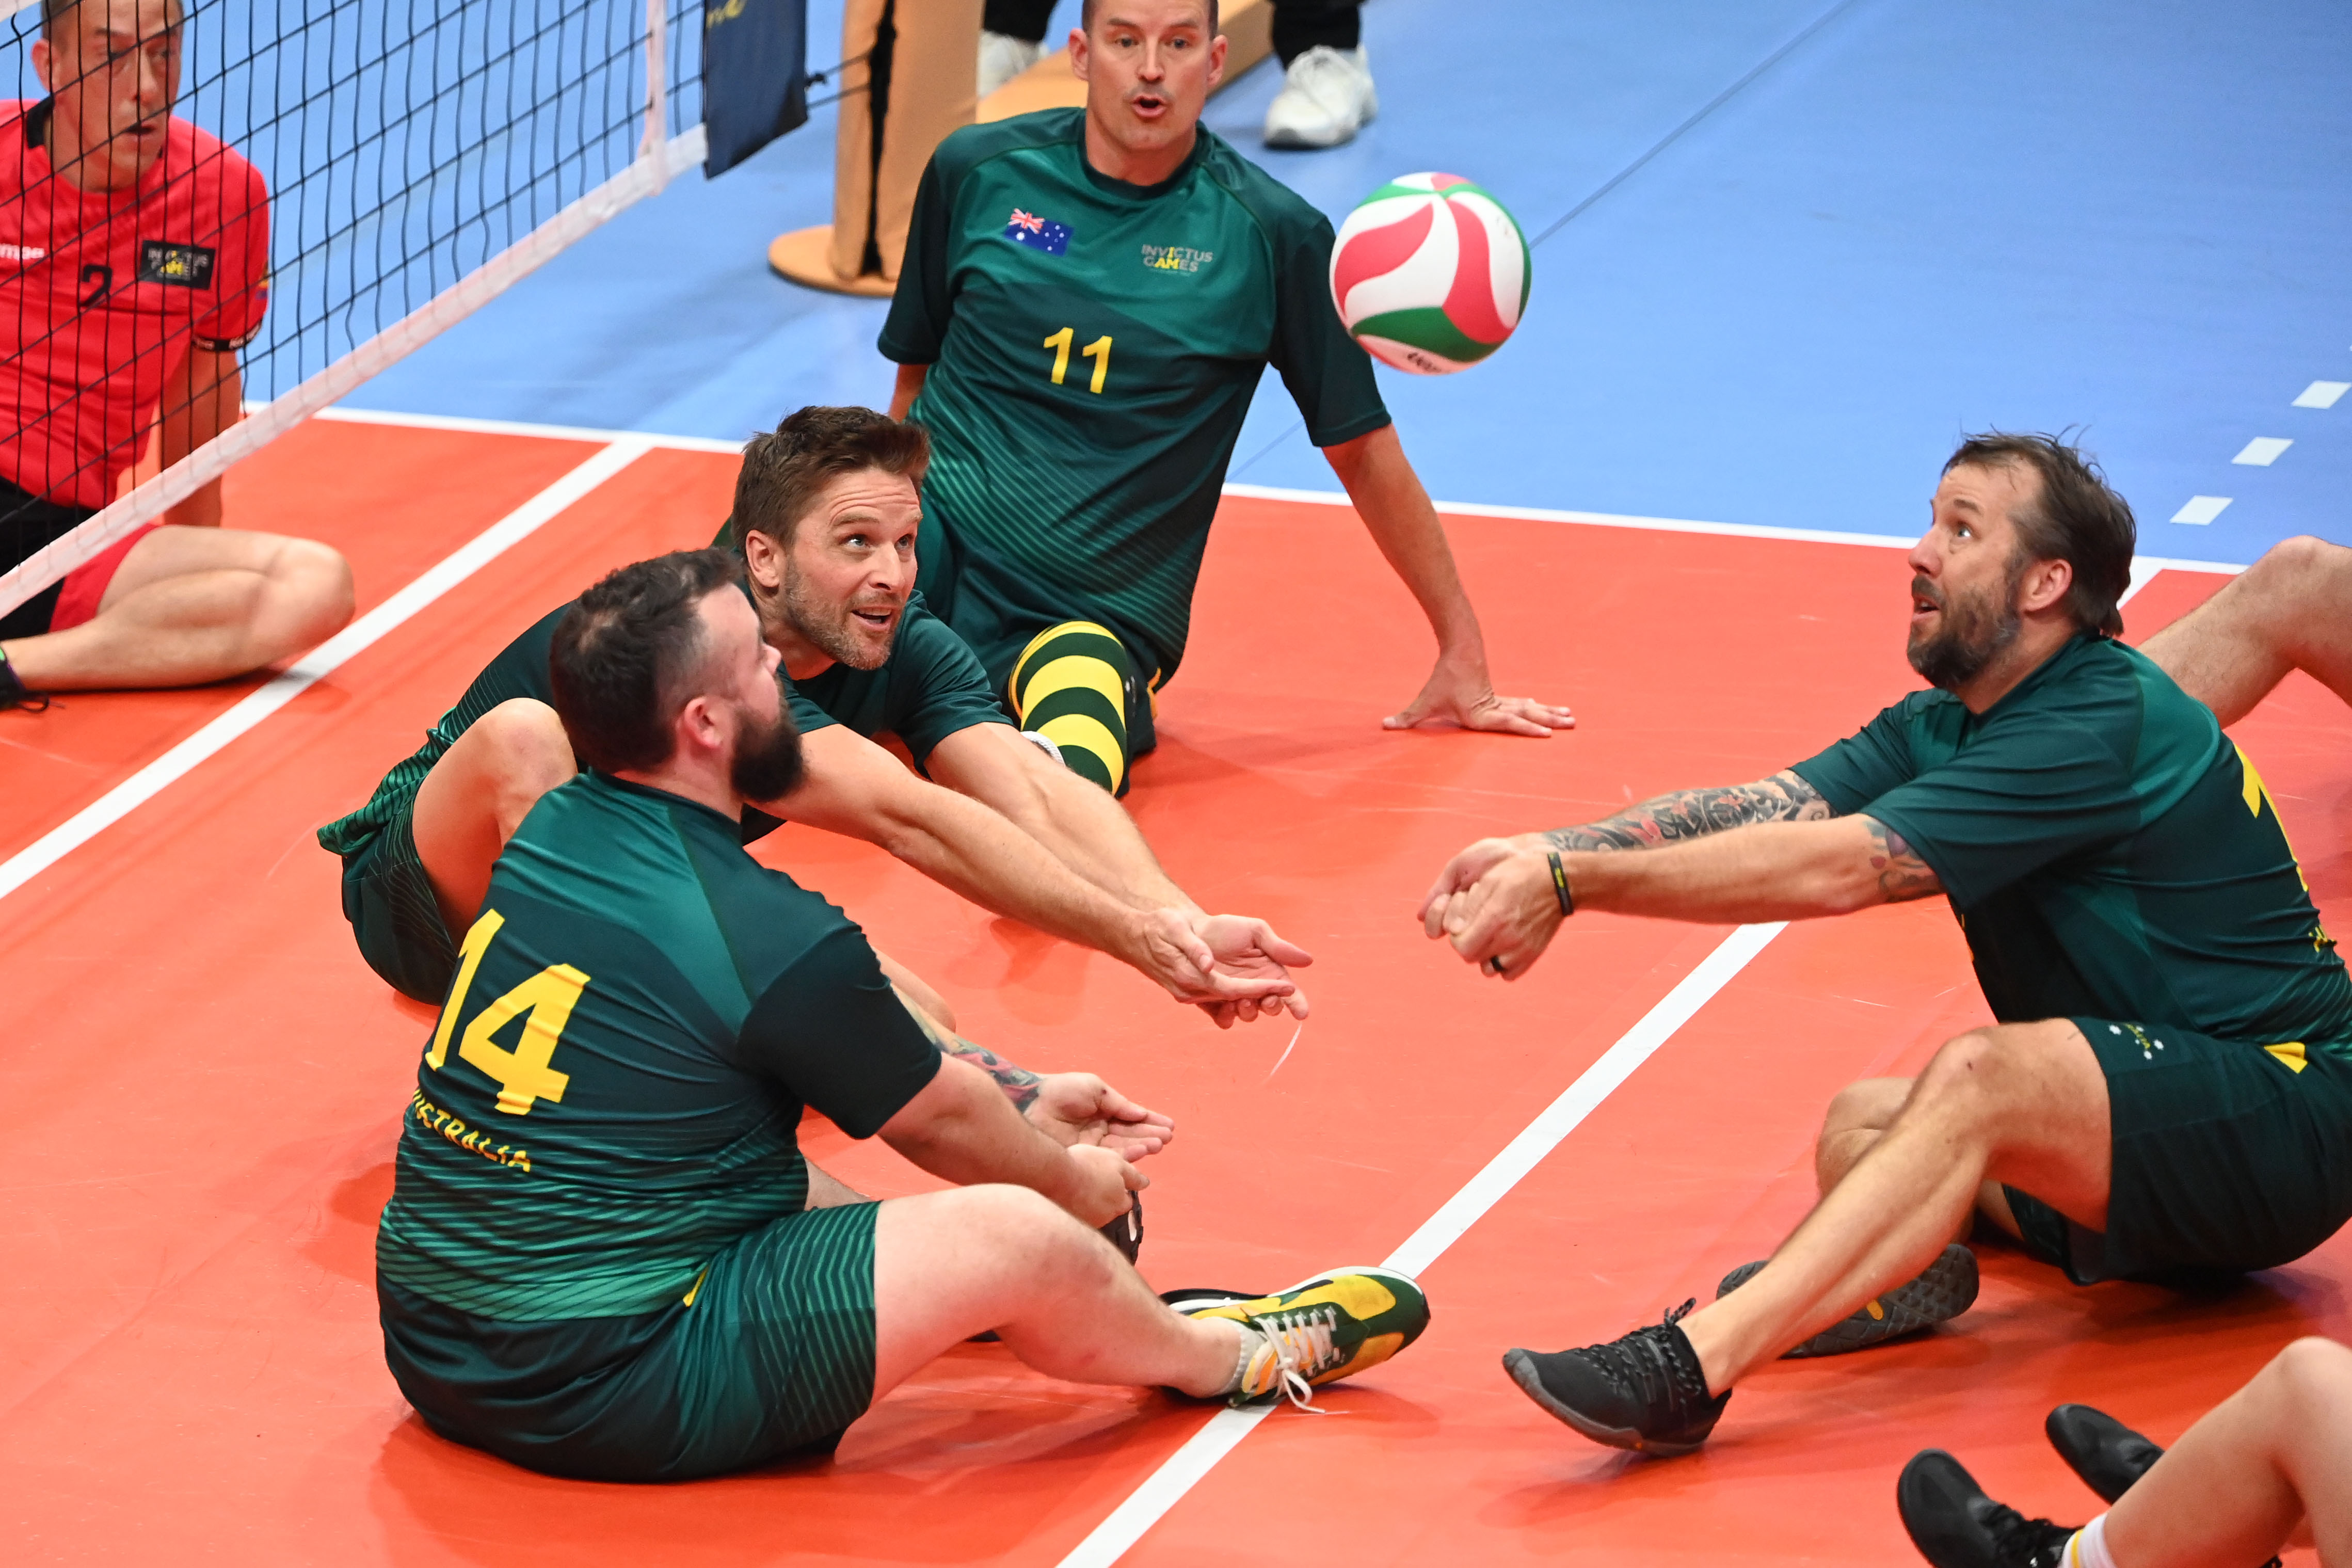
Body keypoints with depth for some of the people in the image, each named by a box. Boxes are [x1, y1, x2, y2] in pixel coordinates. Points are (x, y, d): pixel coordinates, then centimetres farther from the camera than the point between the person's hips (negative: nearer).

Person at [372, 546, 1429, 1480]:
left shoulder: (553, 835, 5)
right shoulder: (772, 939, -20)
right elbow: (939, 1120, 0)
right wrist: (1073, 1181, 22)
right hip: (600, 1393, -9)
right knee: (1009, 1235, -8)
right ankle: (1224, 1360, 21)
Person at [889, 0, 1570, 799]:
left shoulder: (1273, 236, -1)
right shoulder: (974, 173, 5)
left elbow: (1362, 450, 8)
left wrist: (1461, 653, 12)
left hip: (1100, 614, -4)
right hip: (935, 534, 4)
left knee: (1067, 777, -41)